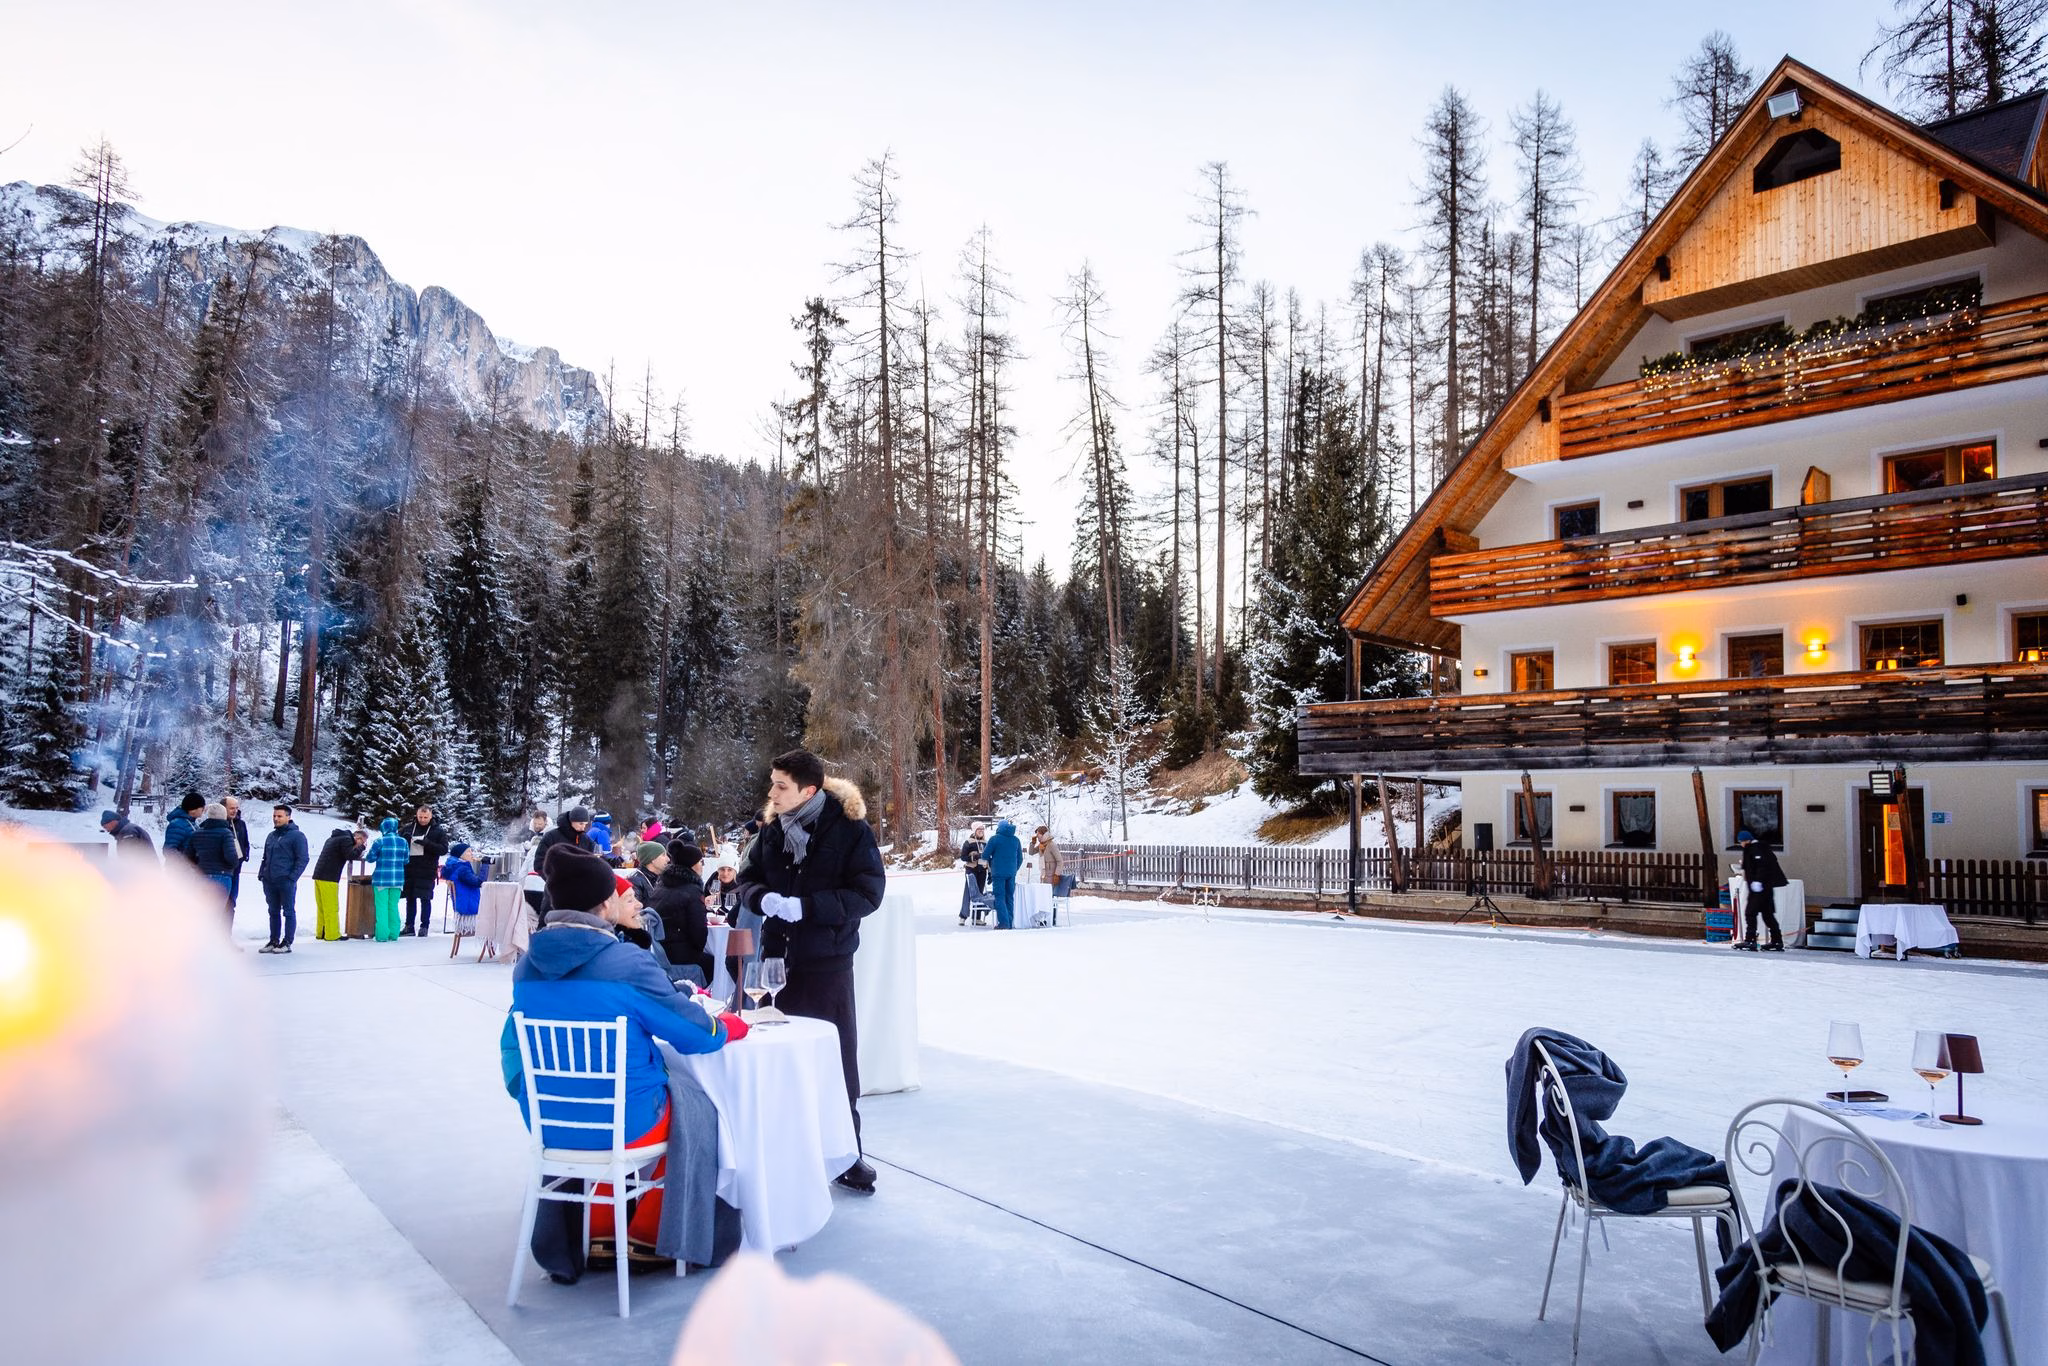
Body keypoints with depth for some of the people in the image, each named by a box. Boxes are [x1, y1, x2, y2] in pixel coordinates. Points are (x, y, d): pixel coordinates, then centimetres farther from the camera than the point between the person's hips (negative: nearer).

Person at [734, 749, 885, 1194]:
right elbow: (747, 878, 10)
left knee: (838, 1055, 6)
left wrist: (805, 906, -25)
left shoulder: (849, 828, -13)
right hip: (778, 956, 4)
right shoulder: (771, 828, 3)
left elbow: (867, 894, -16)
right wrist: (764, 898, -14)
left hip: (828, 960, -4)